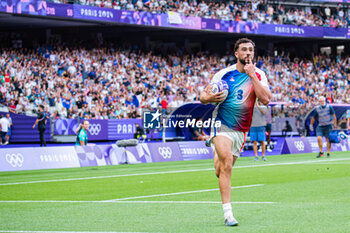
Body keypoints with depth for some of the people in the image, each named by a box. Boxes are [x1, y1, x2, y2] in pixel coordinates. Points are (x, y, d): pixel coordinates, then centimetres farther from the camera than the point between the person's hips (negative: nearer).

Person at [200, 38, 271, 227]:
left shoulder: (258, 75, 0)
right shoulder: (224, 74, -3)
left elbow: (265, 100, -16)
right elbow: (203, 97, 5)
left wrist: (252, 75, -18)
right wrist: (209, 98, -19)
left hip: (241, 130, 3)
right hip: (222, 125, -3)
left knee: (222, 171, 11)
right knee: (227, 163, -23)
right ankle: (227, 213, -23)